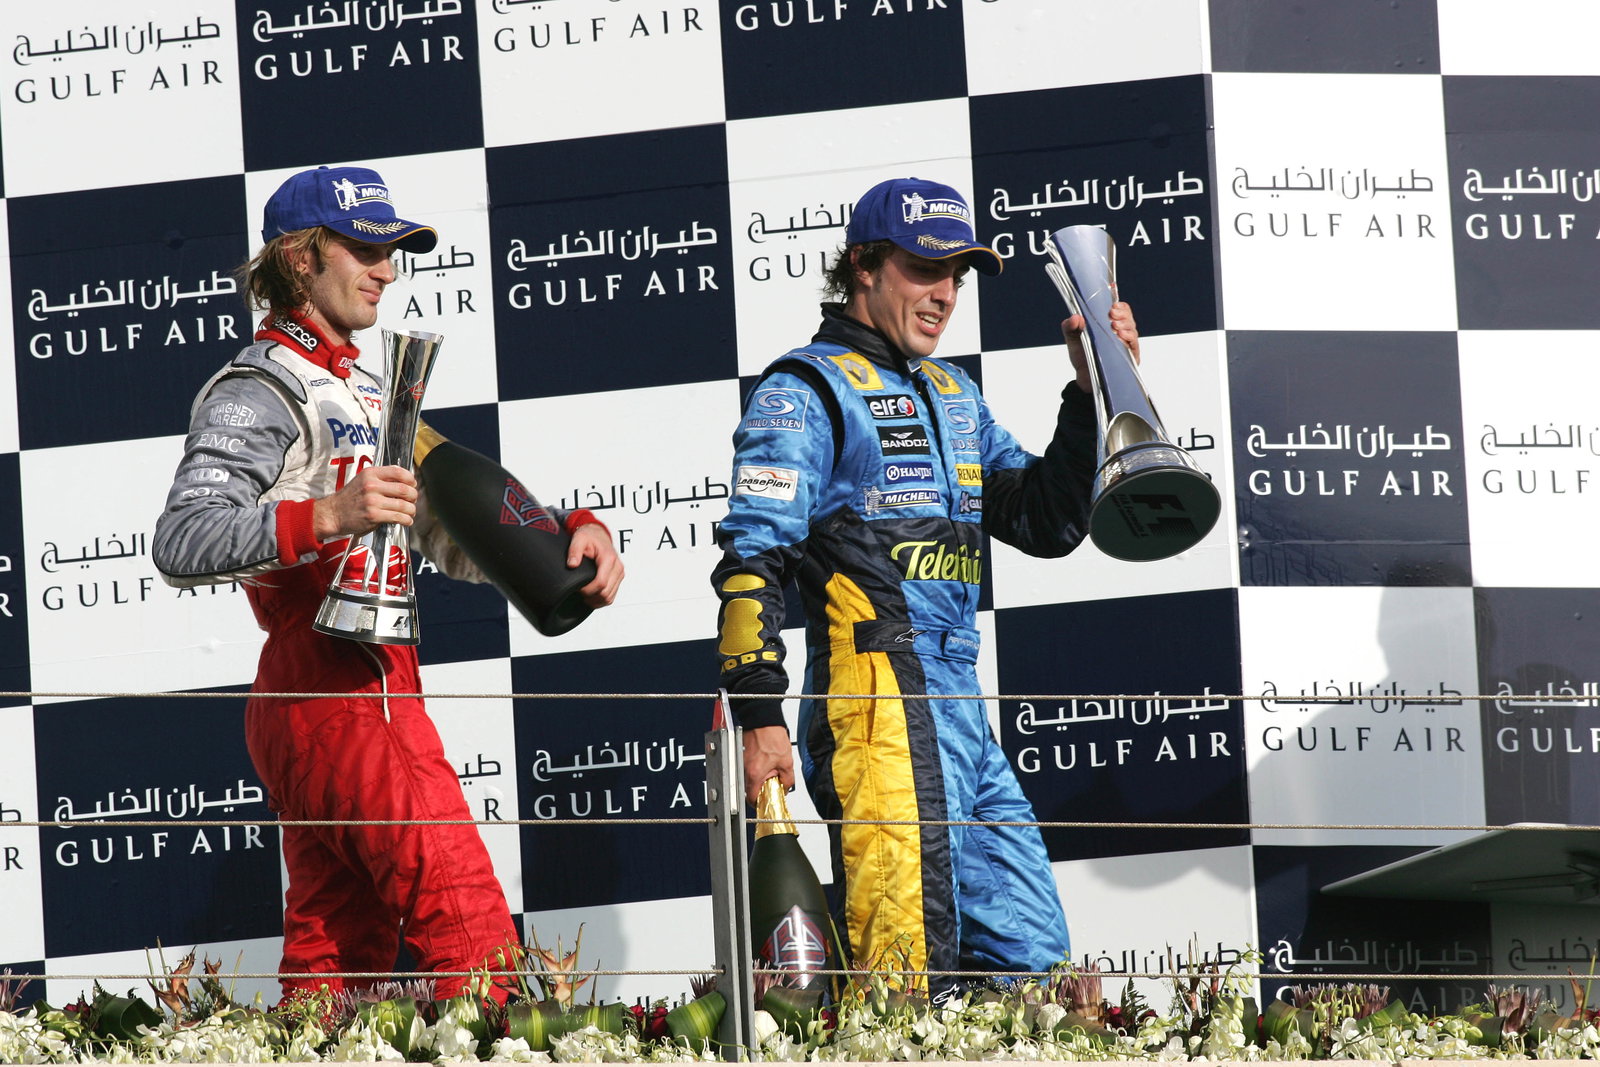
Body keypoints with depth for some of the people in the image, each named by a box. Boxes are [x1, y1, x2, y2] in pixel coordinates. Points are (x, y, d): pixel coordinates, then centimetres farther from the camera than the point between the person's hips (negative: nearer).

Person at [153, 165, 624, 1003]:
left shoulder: (365, 393, 25)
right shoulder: (260, 390, -6)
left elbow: (453, 540, 23)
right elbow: (181, 543, -21)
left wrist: (572, 533, 5)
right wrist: (328, 515, -31)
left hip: (370, 691, 10)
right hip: (332, 691, -10)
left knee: (343, 951, 6)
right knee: (468, 924, -15)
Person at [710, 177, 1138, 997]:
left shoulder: (953, 396, 23)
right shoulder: (806, 391, -1)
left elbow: (1046, 523, 21)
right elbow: (750, 560, -9)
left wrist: (1091, 395, 9)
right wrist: (758, 717, -18)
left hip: (960, 711, 9)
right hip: (877, 708, -9)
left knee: (1031, 952, 9)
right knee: (911, 969, -16)